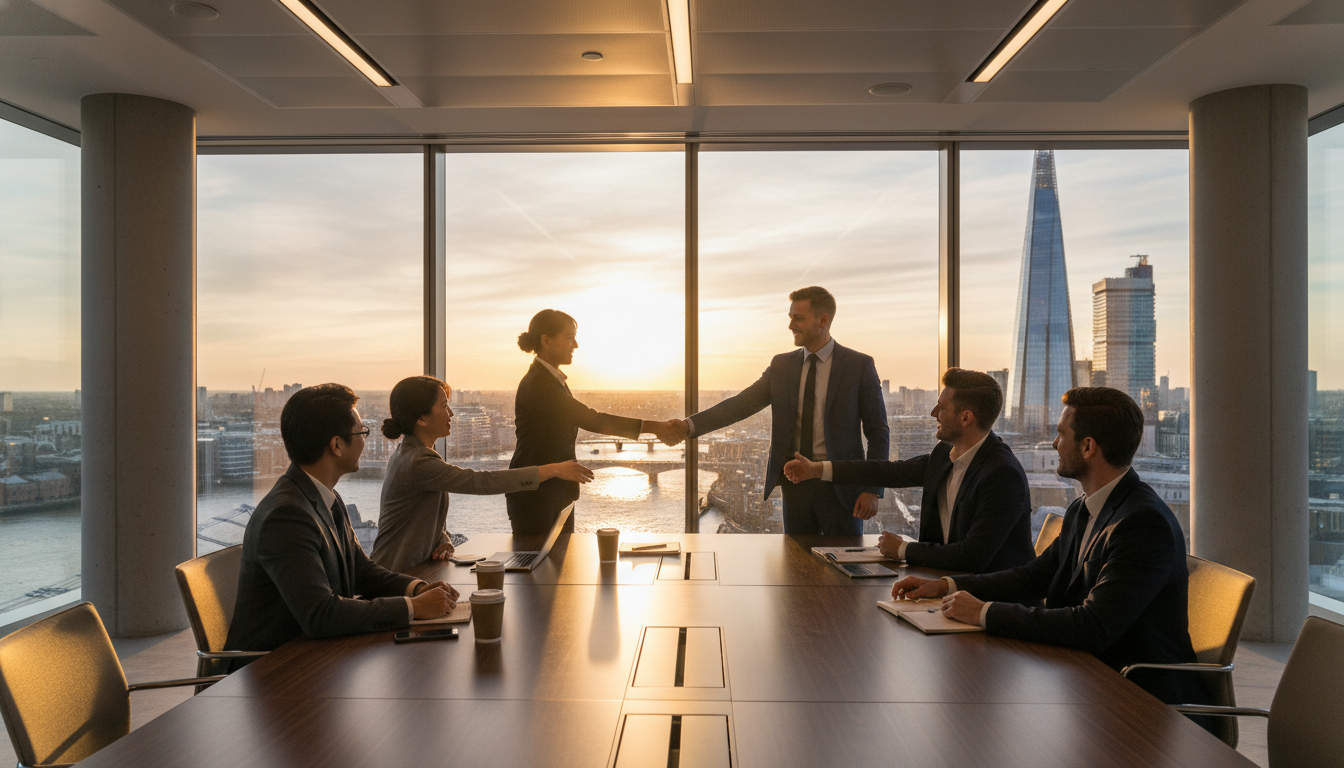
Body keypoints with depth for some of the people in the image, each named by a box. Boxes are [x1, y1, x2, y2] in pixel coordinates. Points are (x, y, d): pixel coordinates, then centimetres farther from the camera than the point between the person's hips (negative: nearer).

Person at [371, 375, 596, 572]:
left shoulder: (408, 454, 11)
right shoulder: (417, 463, -22)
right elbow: (482, 481, -27)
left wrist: (444, 543, -5)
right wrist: (554, 470, -23)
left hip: (413, 573, 9)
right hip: (394, 582, -9)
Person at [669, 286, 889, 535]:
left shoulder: (859, 365, -3)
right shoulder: (781, 365, 8)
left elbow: (878, 431, -3)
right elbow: (741, 404, 0)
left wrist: (872, 489, -10)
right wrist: (690, 425, -14)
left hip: (840, 486, -3)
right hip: (795, 484, 3)